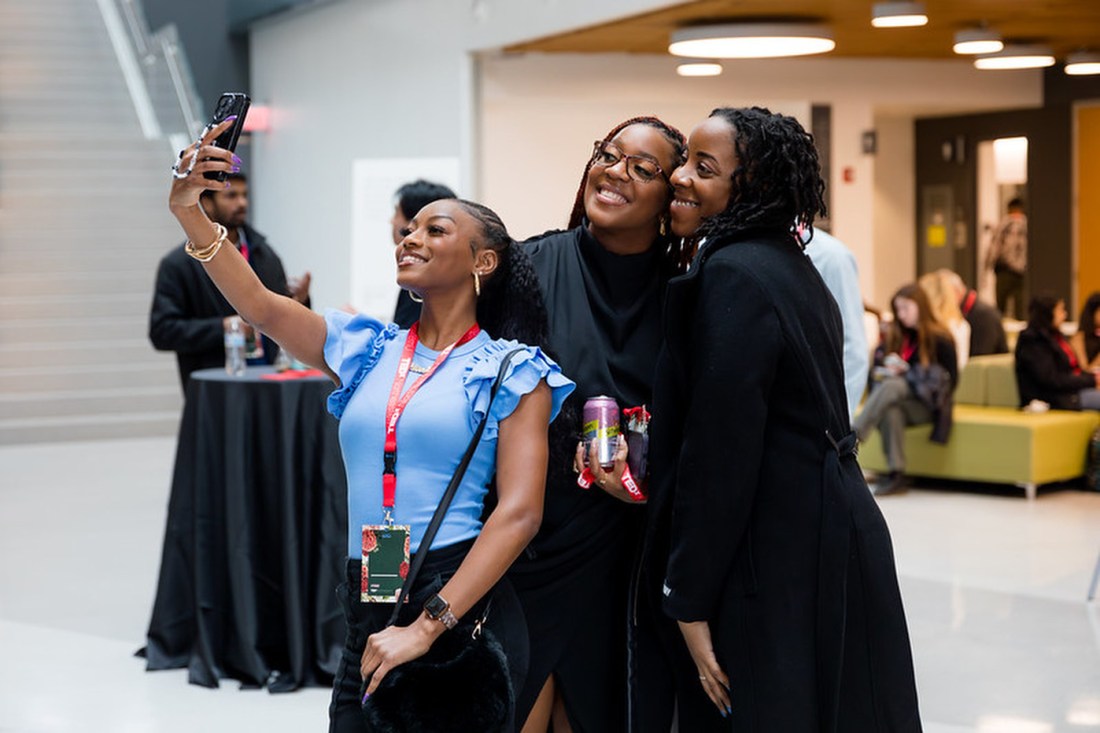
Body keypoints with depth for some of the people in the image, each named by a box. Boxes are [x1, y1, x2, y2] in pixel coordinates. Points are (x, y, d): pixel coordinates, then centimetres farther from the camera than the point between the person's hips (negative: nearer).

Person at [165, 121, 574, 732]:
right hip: (367, 613, 4)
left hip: (462, 611, -4)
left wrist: (427, 627, -20)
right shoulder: (368, 350, 12)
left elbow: (520, 512, -13)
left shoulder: (512, 372, -2)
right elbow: (260, 305, -1)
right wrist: (190, 211, -16)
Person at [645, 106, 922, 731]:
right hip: (836, 544, 10)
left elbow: (719, 453, -20)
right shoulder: (794, 268, 13)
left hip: (779, 571, -10)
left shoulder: (733, 275, -17)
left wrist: (689, 599, -15)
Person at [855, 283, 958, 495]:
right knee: (890, 410, -34)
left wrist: (909, 374, -12)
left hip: (925, 406, -4)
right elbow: (879, 367, 22)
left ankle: (852, 438, -46)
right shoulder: (894, 336, 15)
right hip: (897, 400, 4)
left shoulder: (940, 339, -1)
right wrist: (887, 369, -2)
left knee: (892, 387, -34)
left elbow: (949, 381, -5)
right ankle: (896, 474, -39)